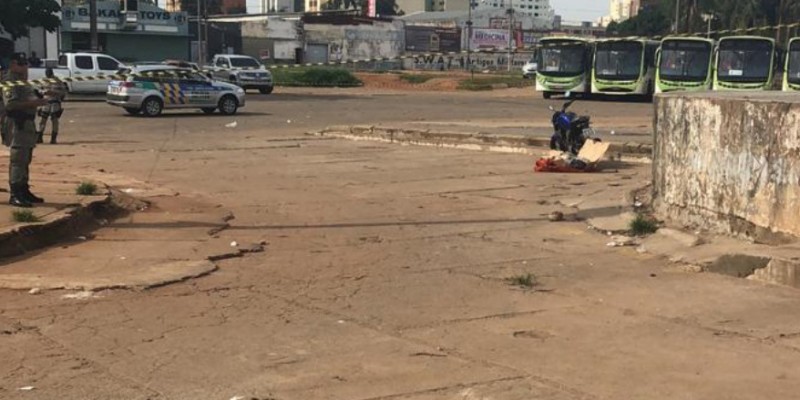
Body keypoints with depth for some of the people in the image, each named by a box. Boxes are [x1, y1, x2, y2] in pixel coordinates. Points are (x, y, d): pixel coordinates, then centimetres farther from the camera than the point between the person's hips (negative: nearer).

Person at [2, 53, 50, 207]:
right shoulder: (10, 83, -12)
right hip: (18, 124, -10)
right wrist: (33, 103, -25)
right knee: (17, 160, -10)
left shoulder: (23, 82, 19)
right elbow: (10, 104, -24)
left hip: (28, 124, 10)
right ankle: (15, 195, -10)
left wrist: (38, 101, 13)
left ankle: (24, 191, 22)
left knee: (25, 160, 14)